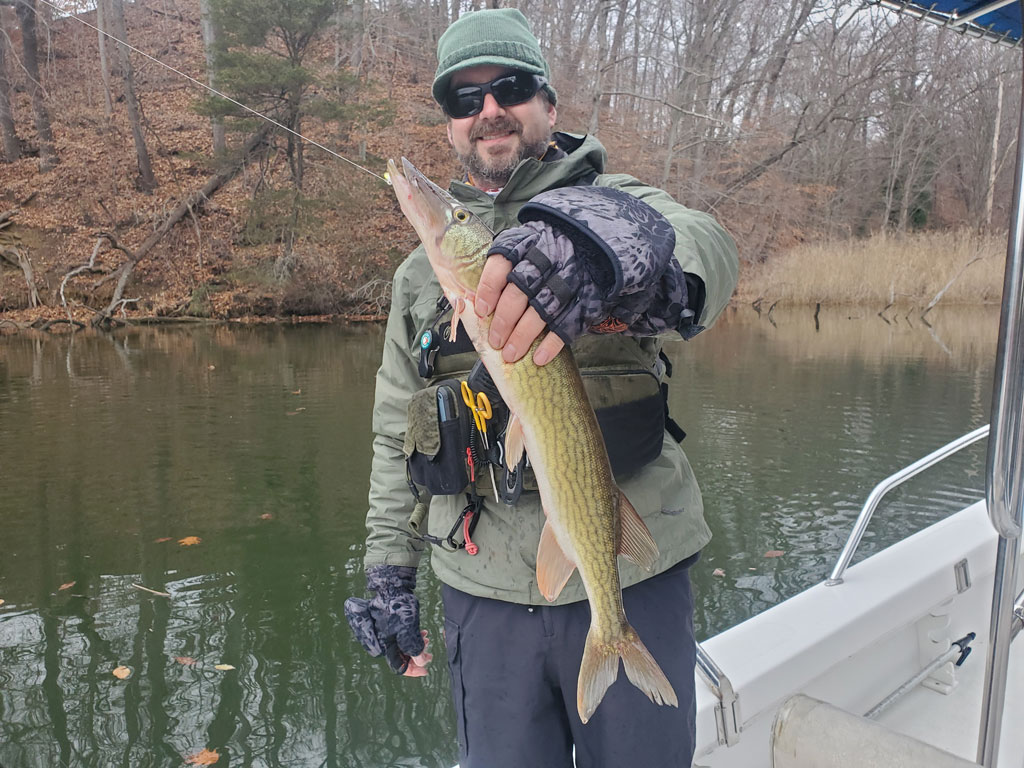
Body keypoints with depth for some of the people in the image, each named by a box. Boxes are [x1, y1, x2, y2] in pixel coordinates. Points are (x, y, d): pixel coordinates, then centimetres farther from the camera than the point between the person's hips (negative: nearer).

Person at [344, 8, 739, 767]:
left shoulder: (619, 202, 0)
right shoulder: (421, 270, 10)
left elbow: (707, 249, -25)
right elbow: (396, 434, 14)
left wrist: (625, 244, -47)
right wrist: (388, 569, 9)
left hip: (633, 576, -2)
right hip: (485, 591, 3)